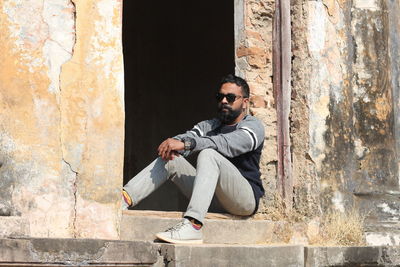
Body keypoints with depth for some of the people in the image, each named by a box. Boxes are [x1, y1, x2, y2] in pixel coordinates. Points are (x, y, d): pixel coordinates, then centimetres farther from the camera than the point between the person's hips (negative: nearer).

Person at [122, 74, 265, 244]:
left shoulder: (253, 126, 0)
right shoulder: (209, 126, 21)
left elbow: (226, 144, -20)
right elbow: (190, 136, 2)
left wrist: (186, 143, -32)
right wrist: (173, 143, -23)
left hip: (246, 197, -6)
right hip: (213, 198, 6)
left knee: (208, 154, -30)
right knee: (171, 159, -5)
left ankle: (192, 226, -46)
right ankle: (125, 199, -22)